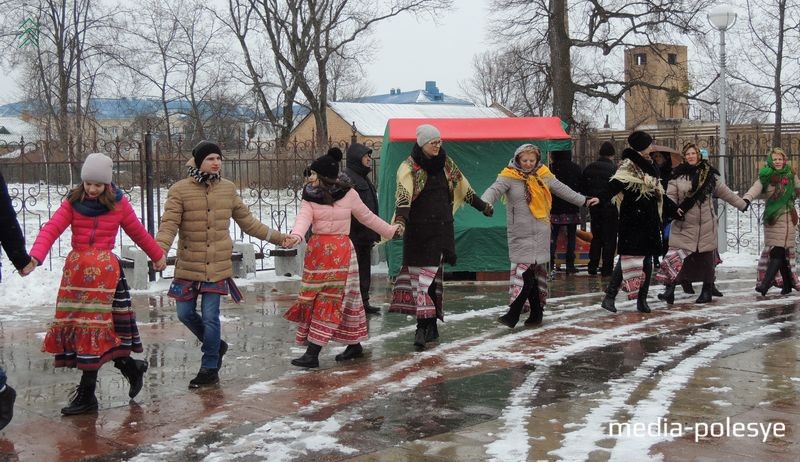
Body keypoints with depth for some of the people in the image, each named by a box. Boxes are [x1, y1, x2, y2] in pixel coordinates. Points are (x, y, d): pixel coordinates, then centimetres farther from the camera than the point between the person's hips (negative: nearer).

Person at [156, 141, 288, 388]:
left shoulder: (228, 188, 4)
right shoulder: (180, 190, -7)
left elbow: (247, 221, 15)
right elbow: (169, 224, -14)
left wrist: (277, 237, 17)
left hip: (219, 265, 0)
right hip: (188, 266, 0)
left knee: (210, 317, -3)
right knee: (185, 313, 6)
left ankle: (210, 369, 12)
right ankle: (216, 345, 33)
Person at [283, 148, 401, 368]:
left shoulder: (349, 194, -3)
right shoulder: (310, 196, 2)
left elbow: (367, 217, 11)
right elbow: (304, 217, -16)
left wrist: (390, 230, 17)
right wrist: (296, 235, -36)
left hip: (340, 250, -4)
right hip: (316, 250, 4)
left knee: (331, 299, -9)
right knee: (313, 298, 5)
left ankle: (313, 353, -9)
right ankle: (354, 346, 18)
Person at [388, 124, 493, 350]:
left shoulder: (445, 163, 10)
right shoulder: (409, 167, -6)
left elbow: (463, 188, 23)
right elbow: (403, 196, -21)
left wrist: (482, 206, 30)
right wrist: (401, 220, -37)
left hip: (442, 228, 4)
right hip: (418, 230, -4)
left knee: (433, 273, 3)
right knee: (423, 274, -6)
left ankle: (426, 326, 6)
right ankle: (428, 325, -7)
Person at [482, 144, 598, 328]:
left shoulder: (544, 176, 9)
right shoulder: (509, 177, -4)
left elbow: (563, 190, 21)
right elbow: (495, 190, -19)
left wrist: (584, 201, 26)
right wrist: (485, 202, -41)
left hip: (541, 233, 4)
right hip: (520, 234, -4)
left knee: (539, 271, 2)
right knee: (524, 271, -10)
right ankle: (536, 313, -3)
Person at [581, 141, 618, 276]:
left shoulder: (589, 168, 3)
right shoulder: (614, 169, -13)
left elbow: (582, 188, 8)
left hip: (594, 208, 5)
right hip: (610, 208, -5)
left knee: (596, 236, 16)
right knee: (609, 238, 3)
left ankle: (593, 266, 16)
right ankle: (607, 268, 3)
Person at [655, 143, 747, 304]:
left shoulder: (709, 174, 6)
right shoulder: (677, 175, 0)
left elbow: (725, 192, 14)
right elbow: (670, 195, -1)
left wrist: (743, 205, 18)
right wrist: (673, 209, -22)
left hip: (706, 224, 2)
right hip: (683, 224, -2)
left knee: (707, 257, 7)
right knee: (676, 255, -11)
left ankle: (707, 292, 20)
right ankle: (669, 291, -12)